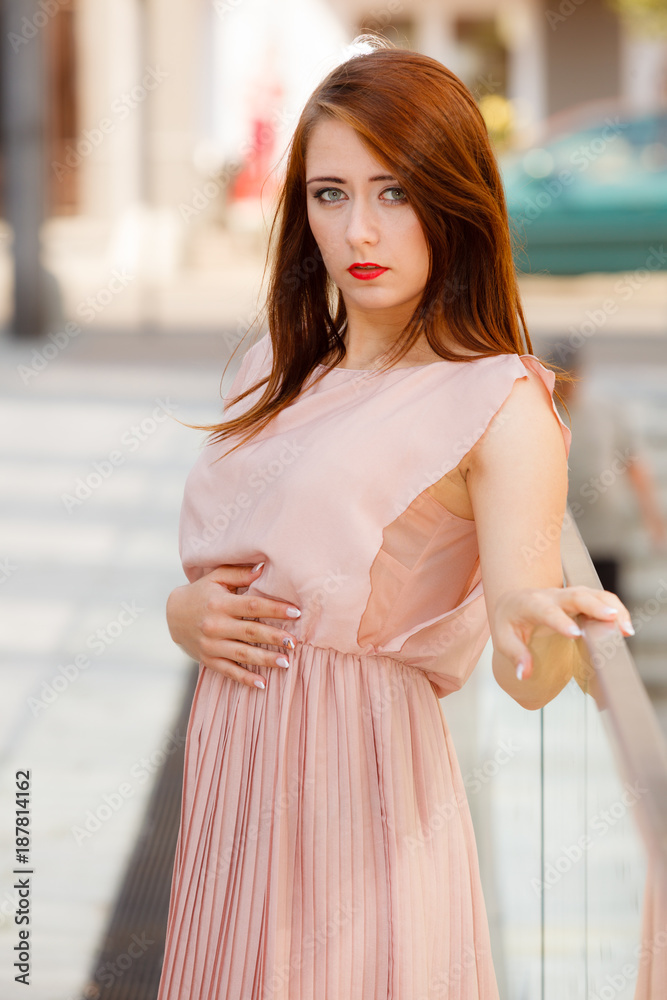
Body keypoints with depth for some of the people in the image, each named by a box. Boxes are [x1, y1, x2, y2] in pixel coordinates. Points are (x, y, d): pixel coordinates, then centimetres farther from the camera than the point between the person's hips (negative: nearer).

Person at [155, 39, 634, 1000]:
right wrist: (184, 611, -4)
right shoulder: (279, 369, 9)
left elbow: (528, 681, -19)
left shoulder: (499, 402, -11)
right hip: (234, 767, 6)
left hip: (364, 778, -6)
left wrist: (538, 617, -41)